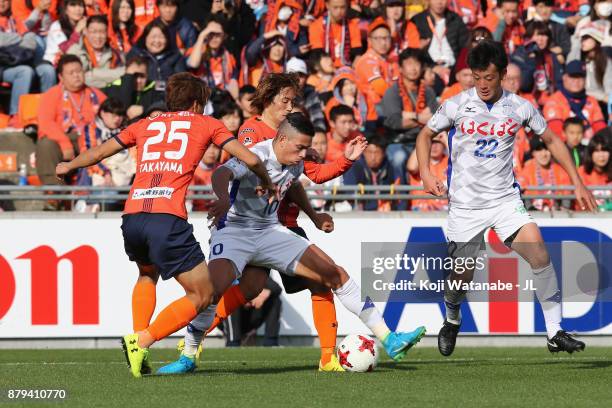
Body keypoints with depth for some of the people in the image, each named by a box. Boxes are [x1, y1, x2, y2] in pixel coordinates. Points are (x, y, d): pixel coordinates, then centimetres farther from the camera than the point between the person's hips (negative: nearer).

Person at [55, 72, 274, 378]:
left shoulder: (145, 125, 25)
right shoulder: (206, 124, 17)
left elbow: (99, 152, 36)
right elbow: (249, 159, 11)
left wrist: (68, 167, 55)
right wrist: (266, 183, 32)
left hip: (132, 215, 5)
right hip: (168, 220, -5)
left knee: (147, 274, 34)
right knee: (202, 295, 4)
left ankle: (139, 342, 16)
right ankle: (142, 341, -14)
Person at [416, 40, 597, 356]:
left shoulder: (520, 108, -2)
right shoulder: (457, 106, -6)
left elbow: (551, 140, 11)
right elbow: (425, 135, 8)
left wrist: (577, 183, 6)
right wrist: (425, 173, -9)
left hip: (505, 199, 0)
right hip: (464, 204, 0)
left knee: (537, 249, -22)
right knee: (461, 276, 4)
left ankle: (555, 333, -18)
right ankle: (452, 321, 40)